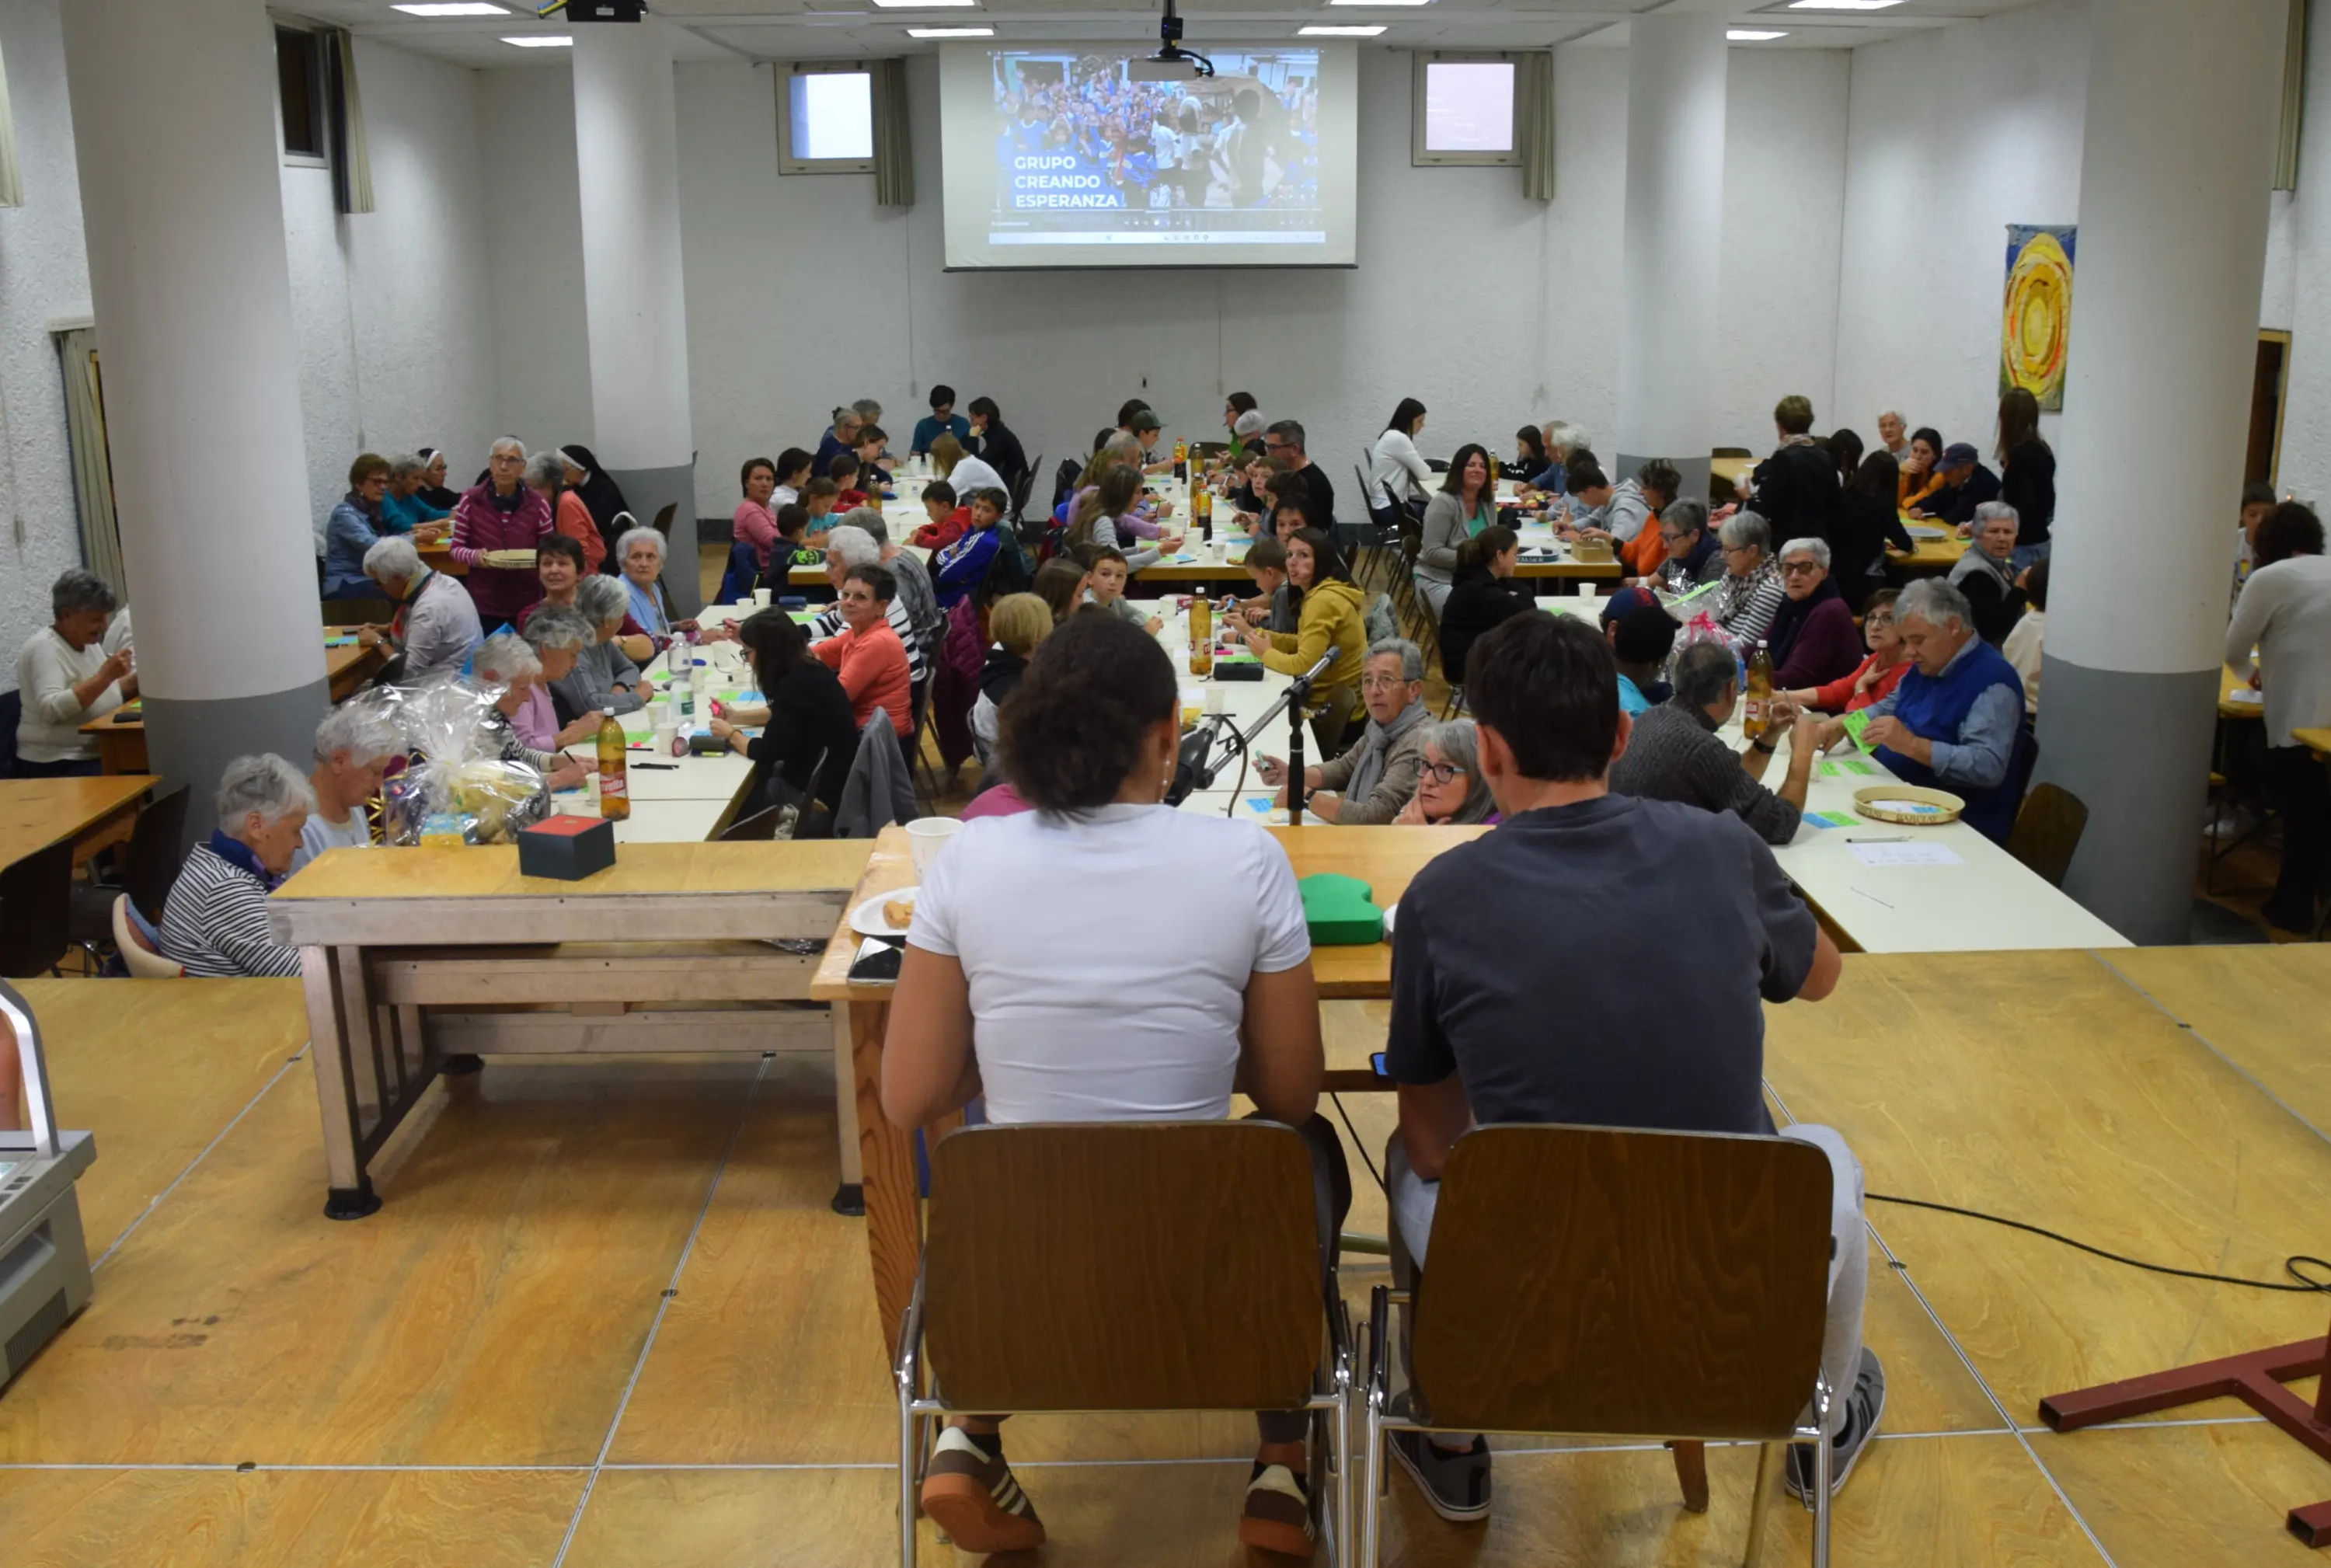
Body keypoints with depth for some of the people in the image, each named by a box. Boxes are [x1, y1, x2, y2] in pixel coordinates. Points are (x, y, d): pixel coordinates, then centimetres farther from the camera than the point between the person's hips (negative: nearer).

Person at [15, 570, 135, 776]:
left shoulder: (89, 643, 13)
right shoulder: (43, 647, -13)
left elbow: (109, 694, 18)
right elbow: (51, 710, -27)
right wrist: (105, 675, -28)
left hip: (97, 756, 8)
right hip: (56, 766, -8)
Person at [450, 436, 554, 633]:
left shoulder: (538, 504, -1)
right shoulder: (470, 500, -2)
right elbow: (457, 548, 3)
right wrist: (474, 556, -17)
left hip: (526, 604, 1)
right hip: (483, 604, -1)